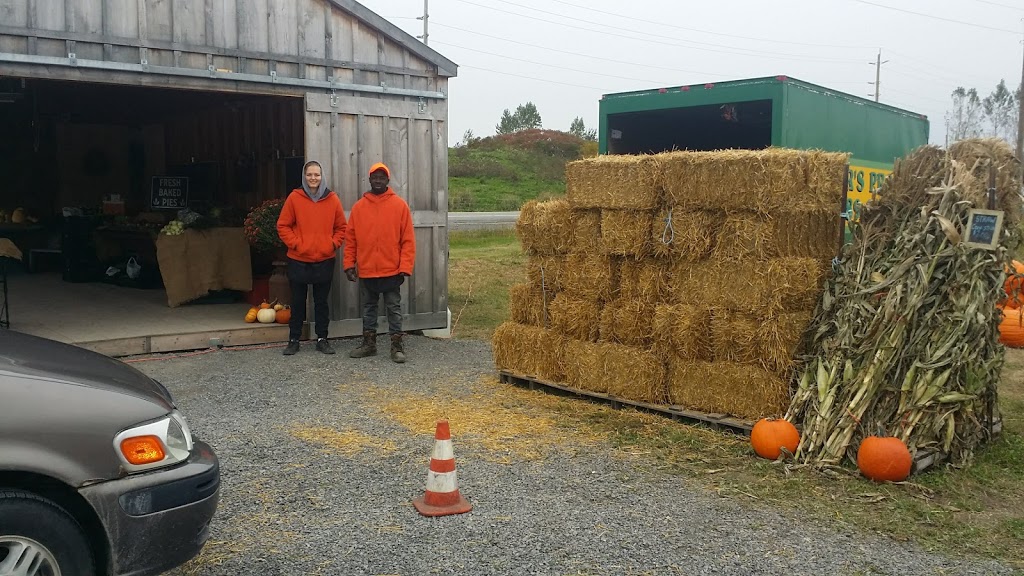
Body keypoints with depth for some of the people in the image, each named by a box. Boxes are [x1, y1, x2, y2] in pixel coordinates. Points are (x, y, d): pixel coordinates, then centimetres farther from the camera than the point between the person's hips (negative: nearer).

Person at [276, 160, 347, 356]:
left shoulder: (332, 199, 1)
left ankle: (322, 339, 19)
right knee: (297, 301, 8)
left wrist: (333, 244, -4)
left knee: (321, 301, 10)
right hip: (298, 260, -1)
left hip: (325, 260, 1)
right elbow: (283, 226, 0)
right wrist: (295, 243, -9)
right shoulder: (294, 198, -3)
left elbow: (341, 227, 8)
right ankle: (293, 340, 17)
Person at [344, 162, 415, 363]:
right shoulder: (359, 206, 5)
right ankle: (369, 344, 23)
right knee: (368, 309, 12)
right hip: (366, 271, 3)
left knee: (394, 309, 4)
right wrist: (349, 264, 0)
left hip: (391, 271, -3)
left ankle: (397, 346, 11)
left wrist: (405, 268, -10)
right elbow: (350, 239, 6)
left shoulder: (399, 205, -2)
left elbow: (408, 240, -4)